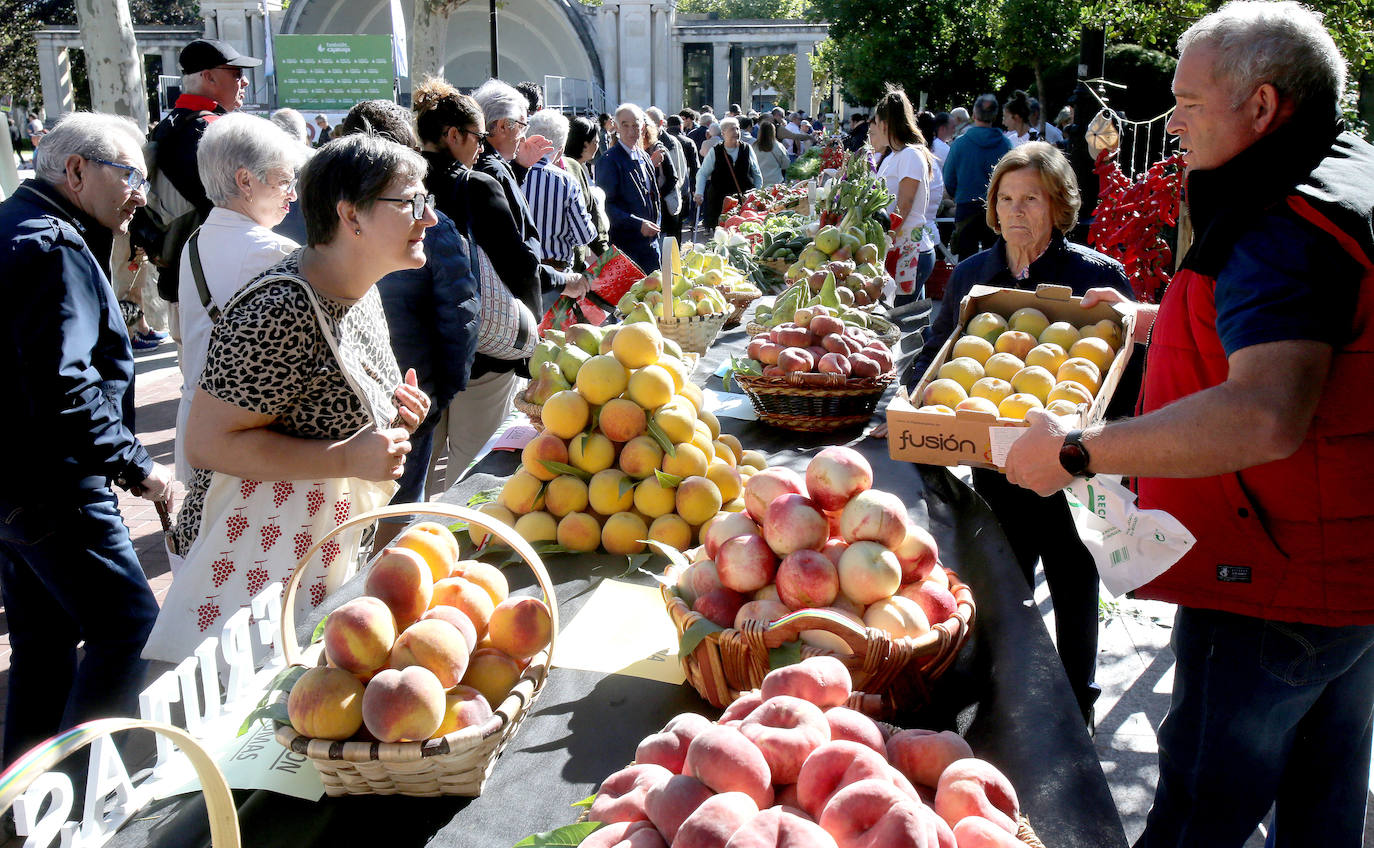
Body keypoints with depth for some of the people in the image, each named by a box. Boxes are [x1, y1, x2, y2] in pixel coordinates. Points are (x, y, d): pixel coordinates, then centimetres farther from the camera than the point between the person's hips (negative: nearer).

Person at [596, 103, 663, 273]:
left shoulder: (645, 157, 13)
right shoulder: (609, 160, -11)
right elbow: (605, 205, -17)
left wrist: (655, 225, 12)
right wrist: (638, 224, -22)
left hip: (651, 241, 7)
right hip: (625, 245, -7)